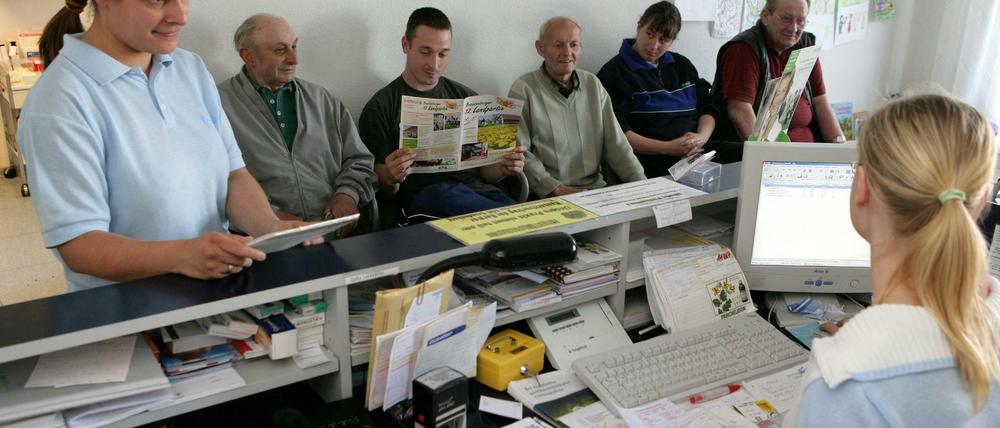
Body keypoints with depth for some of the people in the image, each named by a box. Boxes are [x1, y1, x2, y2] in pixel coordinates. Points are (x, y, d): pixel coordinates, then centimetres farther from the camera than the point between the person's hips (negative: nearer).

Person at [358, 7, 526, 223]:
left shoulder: (466, 97, 18)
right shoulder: (380, 107, 7)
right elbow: (384, 188, 6)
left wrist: (503, 168, -4)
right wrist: (390, 179, -19)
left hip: (478, 190, 1)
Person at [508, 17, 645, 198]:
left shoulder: (593, 84, 15)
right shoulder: (523, 90, -1)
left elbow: (615, 143, 12)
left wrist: (642, 184, -1)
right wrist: (557, 189, -19)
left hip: (596, 187, 5)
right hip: (548, 196, -5)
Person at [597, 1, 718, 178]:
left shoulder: (682, 66, 22)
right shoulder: (614, 72, -1)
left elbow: (708, 108, 19)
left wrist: (702, 136, -4)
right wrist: (667, 148, -18)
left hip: (697, 152, 7)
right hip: (652, 160, -7)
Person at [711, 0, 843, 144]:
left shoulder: (807, 44, 10)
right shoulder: (744, 48, -11)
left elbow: (820, 102, 11)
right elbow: (740, 111, -21)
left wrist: (839, 142, -3)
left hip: (807, 142, 6)